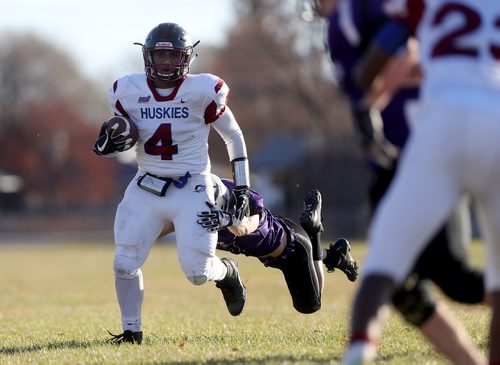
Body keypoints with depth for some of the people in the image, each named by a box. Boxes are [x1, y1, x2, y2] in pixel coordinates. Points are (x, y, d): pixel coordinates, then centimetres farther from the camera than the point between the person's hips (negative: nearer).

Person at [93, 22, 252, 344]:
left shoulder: (202, 91, -11)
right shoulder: (128, 92, -3)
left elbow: (234, 136, 1)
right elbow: (123, 140, 12)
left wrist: (242, 188, 0)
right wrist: (106, 145, -12)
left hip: (191, 189, -3)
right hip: (146, 190, 3)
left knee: (197, 272, -8)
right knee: (125, 264, -8)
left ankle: (227, 272, 29)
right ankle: (132, 329, 13)